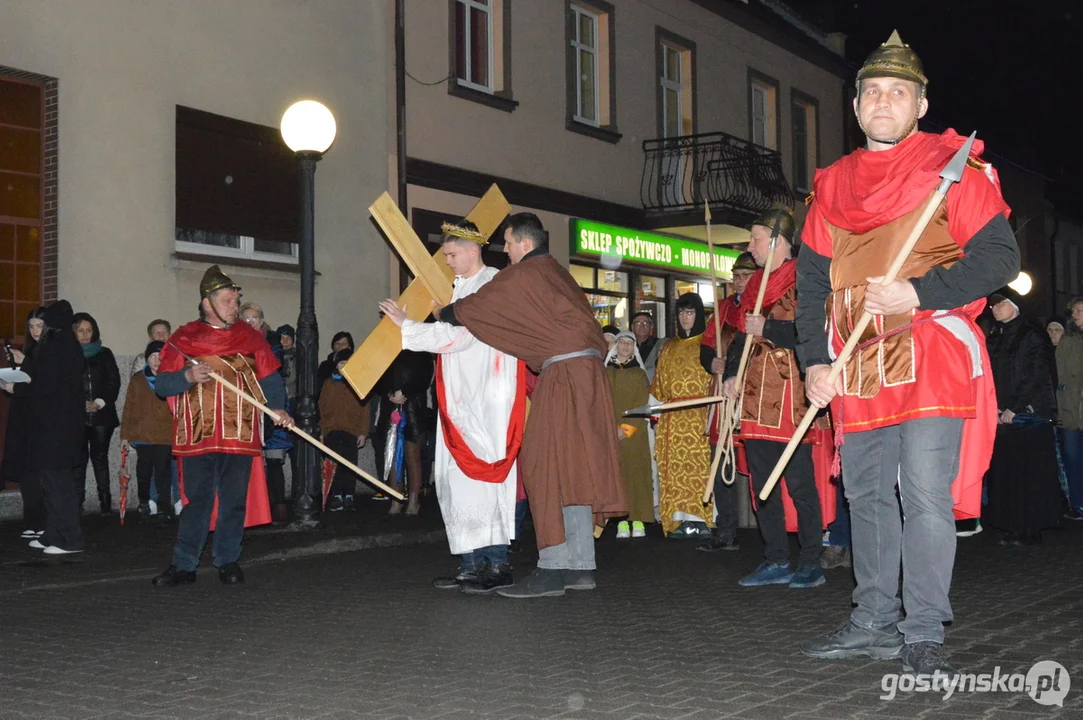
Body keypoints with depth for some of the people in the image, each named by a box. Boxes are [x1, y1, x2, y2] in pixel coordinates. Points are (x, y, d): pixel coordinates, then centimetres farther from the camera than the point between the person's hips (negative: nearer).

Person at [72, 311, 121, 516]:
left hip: (102, 415, 1)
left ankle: (106, 502, 2)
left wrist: (100, 403, -6)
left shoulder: (104, 354, 12)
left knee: (100, 457, 0)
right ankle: (77, 503, -3)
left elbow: (114, 382, 7)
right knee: (79, 458, -4)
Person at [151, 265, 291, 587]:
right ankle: (183, 564, 7)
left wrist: (278, 407, -8)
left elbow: (270, 378, 9)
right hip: (197, 437, -1)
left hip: (240, 436, 2)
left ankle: (228, 561, 16)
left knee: (234, 501, 4)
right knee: (197, 500, -1)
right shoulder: (183, 339, 5)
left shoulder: (250, 337, 10)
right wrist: (188, 376, -17)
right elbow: (161, 384, 2)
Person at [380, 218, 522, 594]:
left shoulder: (493, 285, -9)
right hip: (459, 400, 9)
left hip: (487, 398, -9)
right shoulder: (459, 288, 18)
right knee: (456, 478, 6)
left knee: (481, 475, -10)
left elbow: (459, 335, -18)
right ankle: (472, 563, 11)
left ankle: (497, 564, -7)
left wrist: (407, 325, -13)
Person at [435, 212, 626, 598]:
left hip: (564, 374, -9)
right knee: (575, 470, 10)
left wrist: (442, 312, 21)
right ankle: (581, 566, 12)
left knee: (550, 469, -8)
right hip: (586, 373, 9)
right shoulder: (557, 273, 21)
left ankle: (551, 570, -10)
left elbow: (474, 307, 1)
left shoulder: (522, 275, -5)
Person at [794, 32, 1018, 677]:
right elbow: (811, 279, 16)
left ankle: (924, 634, 0)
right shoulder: (832, 186, 15)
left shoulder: (954, 170, 1)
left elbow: (1000, 256, -6)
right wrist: (814, 359, 6)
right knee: (867, 496, 10)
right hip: (855, 367, 5)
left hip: (931, 358, -5)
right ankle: (874, 624, 20)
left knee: (926, 495, -9)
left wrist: (918, 294, -18)